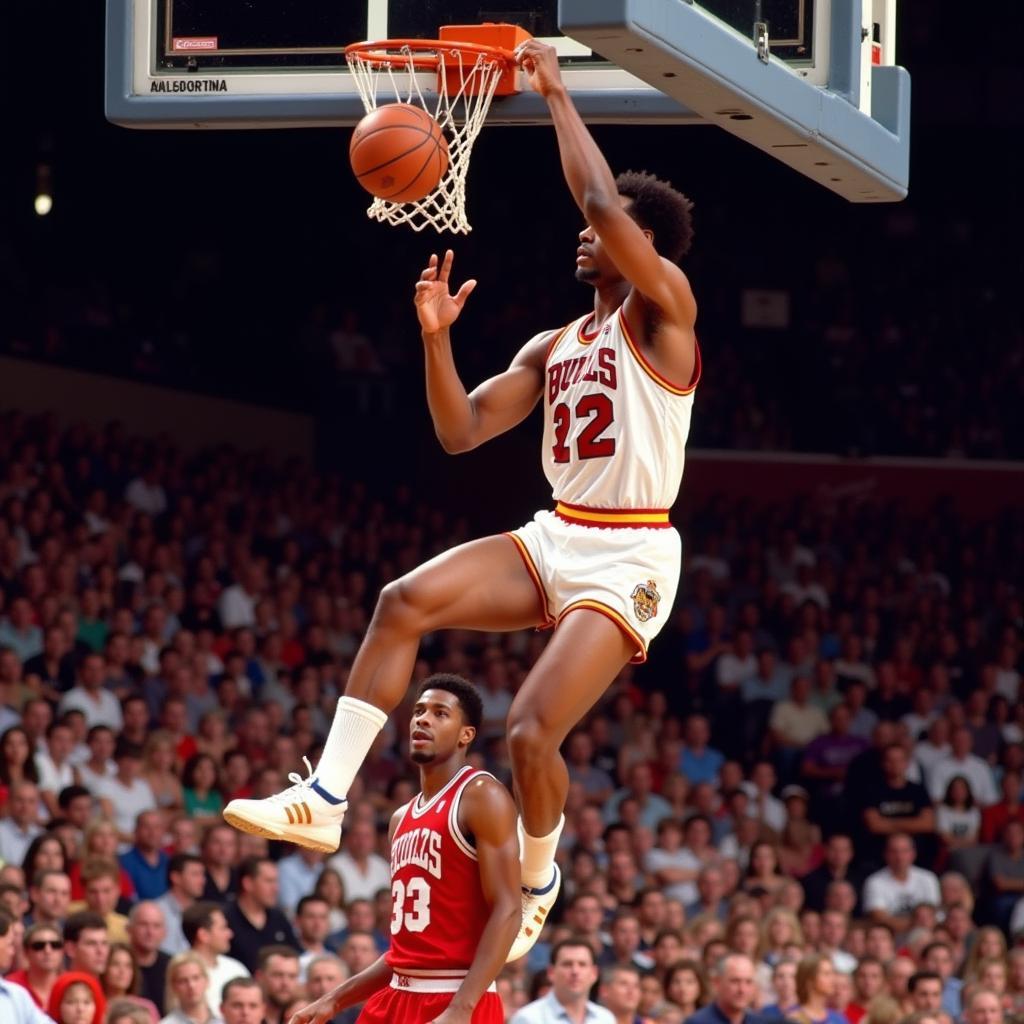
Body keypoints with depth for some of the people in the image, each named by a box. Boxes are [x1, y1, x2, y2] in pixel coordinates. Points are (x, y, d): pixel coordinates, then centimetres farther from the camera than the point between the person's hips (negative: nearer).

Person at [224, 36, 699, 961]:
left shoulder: (662, 310, -6)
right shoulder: (554, 348, 18)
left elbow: (601, 199, -22)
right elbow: (462, 430, 14)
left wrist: (557, 93, -13)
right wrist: (436, 335, 0)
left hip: (628, 561, -7)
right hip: (555, 539, 8)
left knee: (531, 729, -19)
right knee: (406, 600, -15)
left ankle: (537, 882, 9)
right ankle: (326, 799, -17)